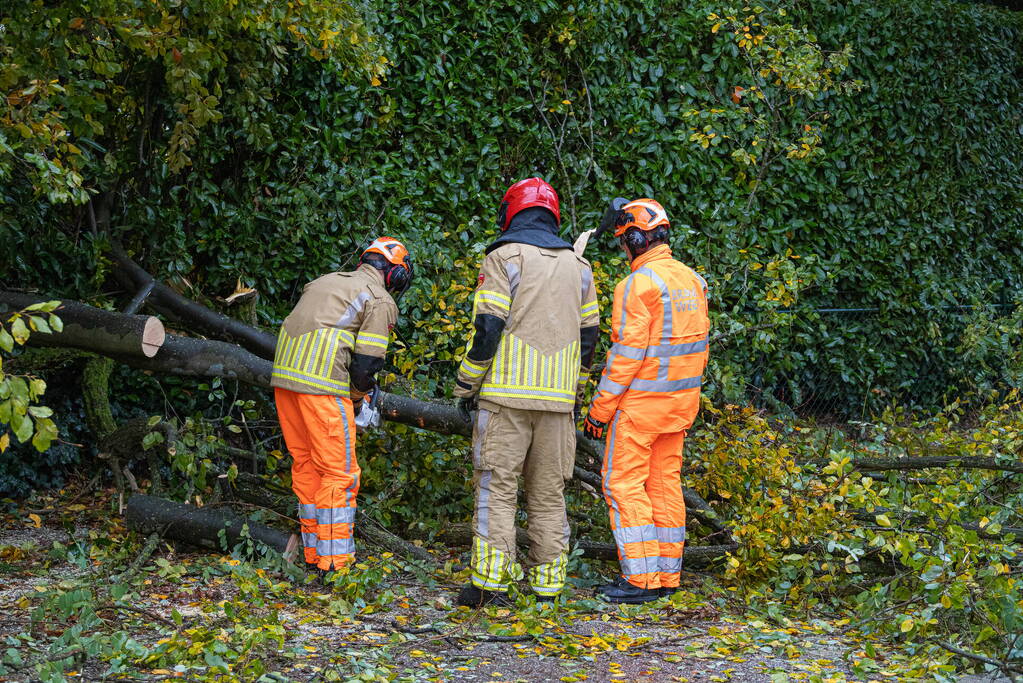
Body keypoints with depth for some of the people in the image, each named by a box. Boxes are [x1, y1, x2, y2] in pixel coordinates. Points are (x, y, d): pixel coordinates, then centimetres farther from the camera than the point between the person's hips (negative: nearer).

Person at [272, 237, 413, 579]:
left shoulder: (326, 280, 24)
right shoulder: (381, 301, 2)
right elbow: (367, 360, -6)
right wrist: (357, 398, 14)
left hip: (284, 376, 8)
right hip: (323, 385, -8)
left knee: (305, 465, 15)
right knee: (339, 474, -1)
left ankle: (313, 554, 21)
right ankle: (332, 562, -3)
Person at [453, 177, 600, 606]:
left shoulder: (504, 258, -3)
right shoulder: (578, 266, 14)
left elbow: (487, 328, -10)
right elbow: (588, 334, 16)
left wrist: (466, 387, -2)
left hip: (506, 393, -4)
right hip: (558, 400, 5)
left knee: (497, 487, -2)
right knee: (549, 491, 10)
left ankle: (491, 582, -7)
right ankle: (548, 582, 10)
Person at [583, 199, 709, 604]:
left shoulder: (639, 285, -17)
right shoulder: (691, 280, 9)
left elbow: (627, 354, -19)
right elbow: (697, 345, 14)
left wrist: (599, 409, -13)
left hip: (640, 401, -8)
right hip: (680, 401, 8)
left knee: (624, 484, -2)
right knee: (665, 483, 12)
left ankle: (641, 578, -4)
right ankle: (667, 576, 16)